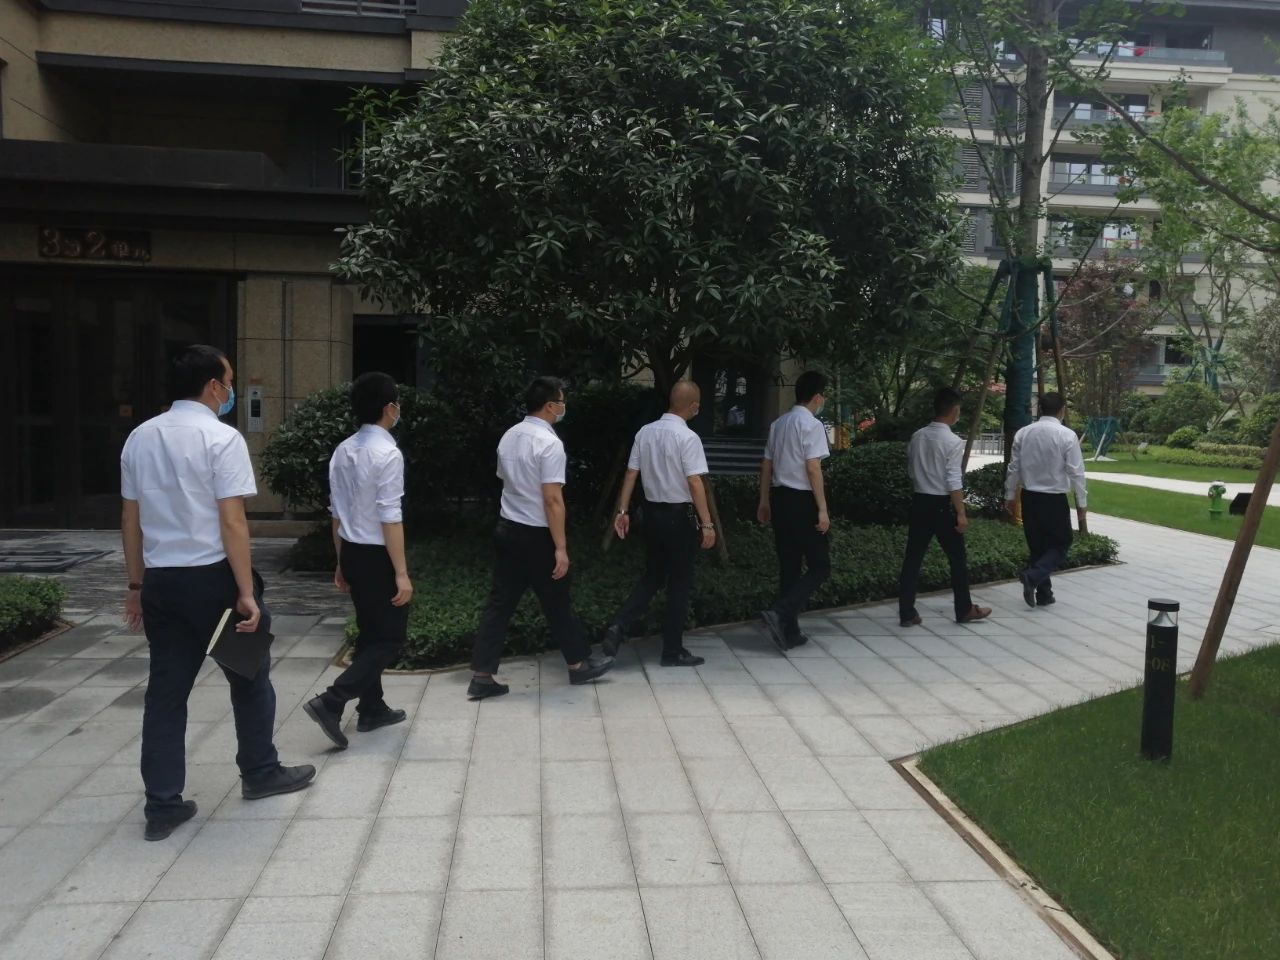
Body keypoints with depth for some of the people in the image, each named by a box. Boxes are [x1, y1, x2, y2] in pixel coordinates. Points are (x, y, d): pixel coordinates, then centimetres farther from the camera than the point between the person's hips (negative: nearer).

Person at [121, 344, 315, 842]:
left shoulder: (139, 438, 7)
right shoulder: (222, 438, -13)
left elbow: (130, 520, 10)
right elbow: (232, 522, -18)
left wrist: (136, 585, 17)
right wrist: (247, 593, -16)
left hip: (160, 579, 6)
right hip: (212, 577, -6)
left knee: (166, 689, 9)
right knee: (249, 676, 14)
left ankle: (163, 804, 13)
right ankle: (260, 772, 29)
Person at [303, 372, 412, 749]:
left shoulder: (343, 451, 6)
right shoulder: (388, 454, -18)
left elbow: (337, 512, 11)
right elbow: (389, 519, -21)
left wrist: (342, 562, 19)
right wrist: (402, 573, -18)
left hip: (353, 552, 8)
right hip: (377, 555, -8)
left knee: (370, 631, 19)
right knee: (390, 636, 1)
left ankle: (372, 709, 28)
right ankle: (330, 702, -9)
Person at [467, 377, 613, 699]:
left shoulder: (509, 437, 7)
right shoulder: (549, 443, -18)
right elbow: (552, 499, -22)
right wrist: (561, 547, -18)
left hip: (508, 529, 7)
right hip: (537, 535, -7)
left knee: (500, 603, 8)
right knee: (557, 604, 10)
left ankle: (482, 677, 8)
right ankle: (579, 664, 28)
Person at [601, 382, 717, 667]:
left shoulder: (645, 432, 3)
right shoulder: (688, 437, -16)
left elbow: (631, 473, 4)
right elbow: (694, 483, -19)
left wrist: (623, 510, 9)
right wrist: (707, 523, -16)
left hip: (652, 512, 6)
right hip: (680, 515, -6)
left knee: (652, 577, 18)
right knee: (679, 583, 6)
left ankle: (618, 627, 2)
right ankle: (673, 651, 14)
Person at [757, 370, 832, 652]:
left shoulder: (778, 424, 12)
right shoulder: (812, 424, -11)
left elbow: (766, 465, 15)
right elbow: (813, 469, -17)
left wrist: (764, 501, 22)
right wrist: (822, 509, -16)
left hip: (780, 497, 8)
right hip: (802, 500, -8)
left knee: (789, 567, 12)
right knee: (819, 566, 0)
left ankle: (789, 631, 15)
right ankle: (780, 614, -16)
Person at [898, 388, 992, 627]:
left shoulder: (917, 437, 4)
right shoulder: (953, 442, -14)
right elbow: (954, 482, -16)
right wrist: (961, 513, -12)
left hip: (919, 501, 5)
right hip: (942, 504, -5)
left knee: (913, 557, 6)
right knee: (957, 558, 10)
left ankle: (907, 613, 7)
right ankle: (964, 610, 22)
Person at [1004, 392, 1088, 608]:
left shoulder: (1023, 433, 0)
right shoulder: (1067, 435, -13)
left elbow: (1014, 468, 5)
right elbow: (1076, 472, -11)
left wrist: (1010, 496, 16)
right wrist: (1082, 502, -2)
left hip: (1030, 497, 4)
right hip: (1054, 499, -4)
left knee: (1037, 546, 14)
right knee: (1061, 545, 10)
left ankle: (1043, 593, 17)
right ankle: (1032, 576, -13)